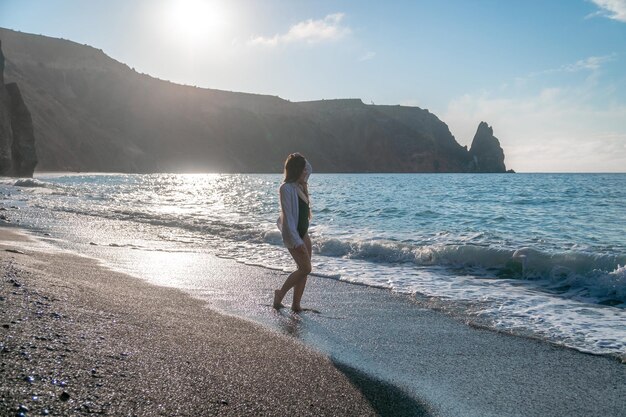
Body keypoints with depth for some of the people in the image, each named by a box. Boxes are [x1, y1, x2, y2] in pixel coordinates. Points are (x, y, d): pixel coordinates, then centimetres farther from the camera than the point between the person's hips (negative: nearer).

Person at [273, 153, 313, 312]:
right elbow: (288, 216, -22)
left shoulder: (300, 185, 7)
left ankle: (296, 304, 12)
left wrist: (301, 160, 9)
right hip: (293, 234, -9)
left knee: (303, 269, 6)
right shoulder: (287, 188, -18)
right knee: (305, 268, -10)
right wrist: (296, 241, -25)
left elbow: (309, 169, 29)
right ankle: (280, 294, 6)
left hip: (303, 233, 9)